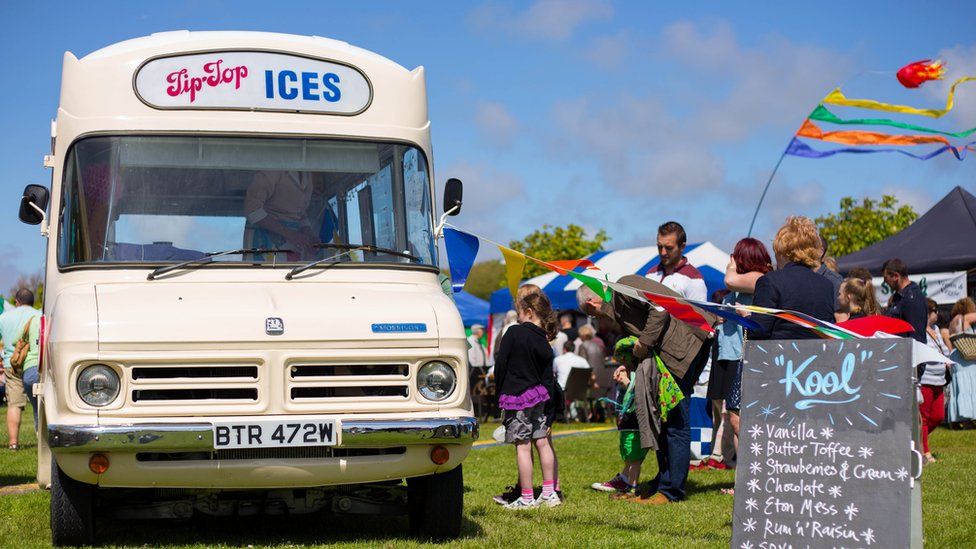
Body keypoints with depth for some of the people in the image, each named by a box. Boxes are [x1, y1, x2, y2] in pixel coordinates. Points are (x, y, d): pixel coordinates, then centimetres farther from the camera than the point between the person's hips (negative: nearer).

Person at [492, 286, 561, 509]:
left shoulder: (514, 333, -11)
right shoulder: (545, 346, 4)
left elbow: (500, 364, -10)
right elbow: (548, 381, 5)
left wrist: (500, 393, 4)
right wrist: (549, 417, 8)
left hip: (516, 398, -5)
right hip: (539, 398, 6)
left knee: (523, 447, -3)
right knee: (542, 442, 12)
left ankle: (527, 498, 1)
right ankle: (550, 493, 17)